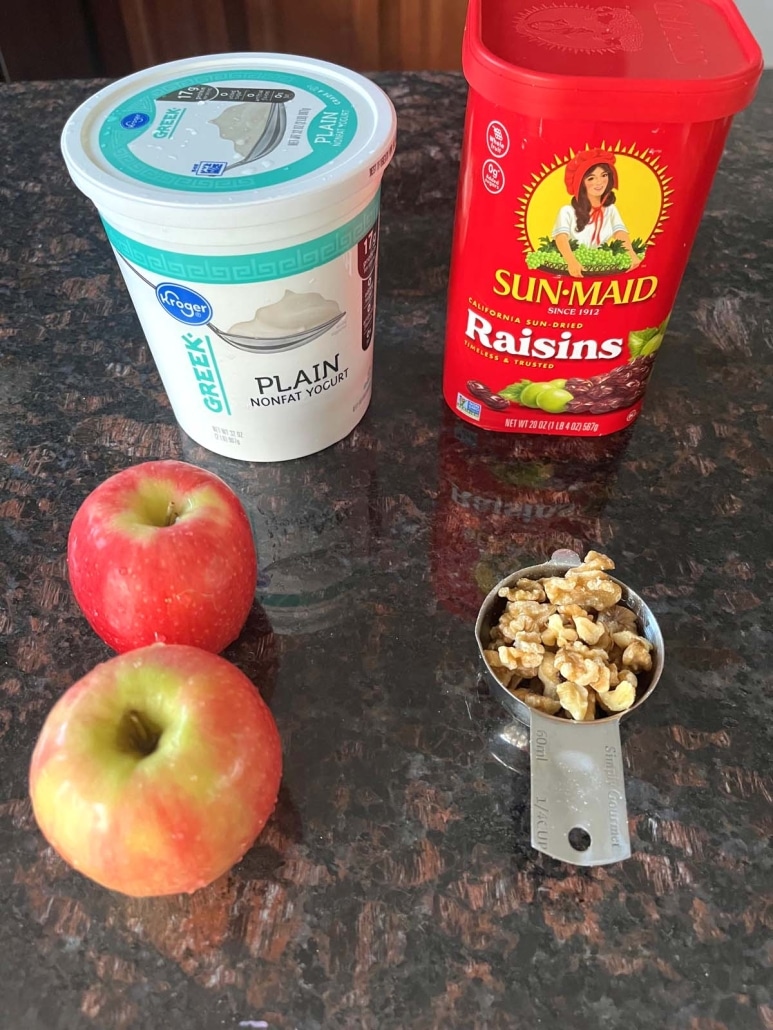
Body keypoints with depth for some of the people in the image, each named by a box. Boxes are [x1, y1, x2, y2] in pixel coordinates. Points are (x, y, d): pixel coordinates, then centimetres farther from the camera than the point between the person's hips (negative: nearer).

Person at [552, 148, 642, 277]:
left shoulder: (610, 210, 9)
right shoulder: (568, 211, -7)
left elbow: (621, 233, -7)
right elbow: (561, 238, -23)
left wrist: (631, 255, -27)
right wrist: (572, 262, -43)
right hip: (574, 270, -3)